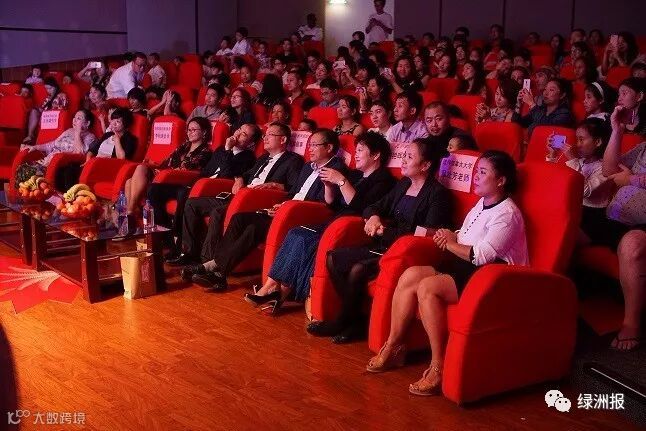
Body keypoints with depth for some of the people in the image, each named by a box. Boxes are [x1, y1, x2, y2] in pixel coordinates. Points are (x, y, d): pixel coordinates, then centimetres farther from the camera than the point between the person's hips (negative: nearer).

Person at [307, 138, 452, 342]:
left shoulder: (438, 193, -9)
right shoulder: (403, 184, 15)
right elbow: (375, 207, 20)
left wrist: (386, 231, -19)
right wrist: (373, 217, -6)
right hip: (384, 245, 9)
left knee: (358, 269, -28)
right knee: (333, 257, -5)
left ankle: (344, 321, -5)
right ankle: (354, 316, -3)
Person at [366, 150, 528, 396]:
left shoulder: (507, 214, -13)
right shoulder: (481, 205, 17)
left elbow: (481, 256, -21)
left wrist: (451, 243, -6)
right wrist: (449, 237, 1)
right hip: (464, 267, 9)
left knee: (427, 287, -29)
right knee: (410, 275, -11)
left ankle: (438, 367, -24)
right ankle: (393, 347, -6)